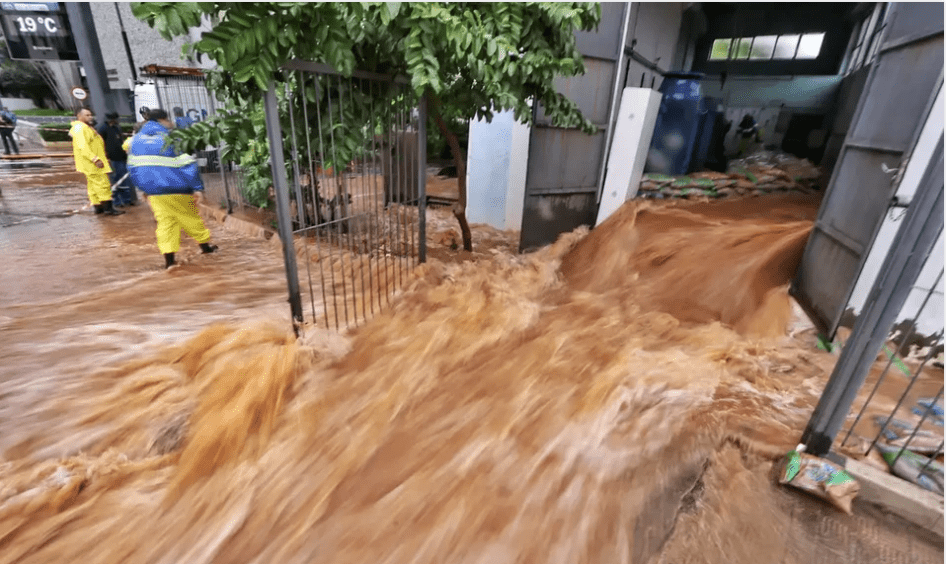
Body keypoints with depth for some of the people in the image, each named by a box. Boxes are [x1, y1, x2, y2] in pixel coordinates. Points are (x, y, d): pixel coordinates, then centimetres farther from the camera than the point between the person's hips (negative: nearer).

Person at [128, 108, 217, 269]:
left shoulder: (136, 139, 12)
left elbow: (132, 166, 16)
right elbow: (187, 164, -13)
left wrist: (143, 188, 24)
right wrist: (198, 188, -13)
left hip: (153, 192, 5)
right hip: (177, 190, -5)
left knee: (165, 221, 5)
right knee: (191, 217, 10)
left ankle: (169, 258, -1)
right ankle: (205, 245, 23)